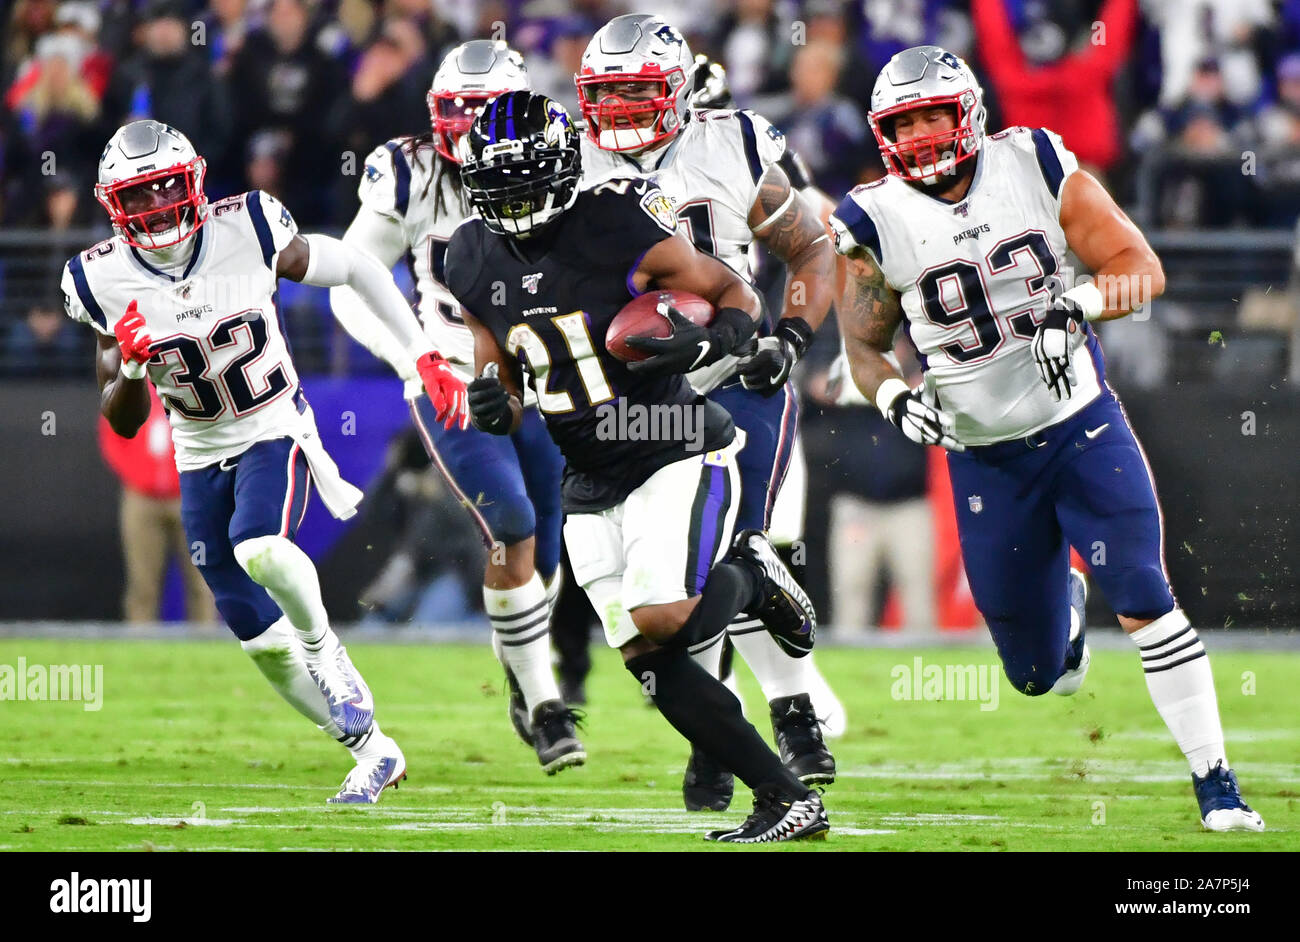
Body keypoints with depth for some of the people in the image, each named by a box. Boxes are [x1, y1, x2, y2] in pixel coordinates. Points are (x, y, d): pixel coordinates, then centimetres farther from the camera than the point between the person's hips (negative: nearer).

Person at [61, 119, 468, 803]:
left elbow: (356, 270, -2)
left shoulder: (246, 229, -17)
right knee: (260, 638, 2)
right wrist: (130, 367, -26)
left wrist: (425, 356, -6)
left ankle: (320, 645, -4)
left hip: (276, 432, -3)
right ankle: (371, 749, 19)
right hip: (200, 458, 3)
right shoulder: (107, 280, -11)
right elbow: (123, 422, -5)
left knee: (259, 548, -34)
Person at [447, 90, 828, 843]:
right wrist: (494, 409, -11)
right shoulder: (476, 263, 3)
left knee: (657, 626, -24)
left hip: (678, 454, -6)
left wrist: (702, 343, -25)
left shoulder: (621, 230, -15)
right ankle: (790, 802, 9)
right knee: (655, 667, -2)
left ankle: (749, 579, 9)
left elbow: (738, 297, -4)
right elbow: (506, 391, 12)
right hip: (592, 487, 6)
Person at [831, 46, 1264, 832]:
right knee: (1040, 675, 5)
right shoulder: (879, 225, -6)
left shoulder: (1039, 170, -6)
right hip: (986, 461, 1)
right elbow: (865, 347, 4)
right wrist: (895, 398, -17)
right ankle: (1065, 602, 43)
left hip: (1083, 427, -1)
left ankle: (1215, 780, -8)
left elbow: (1142, 268, -7)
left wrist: (1077, 304, -26)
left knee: (1144, 601, -18)